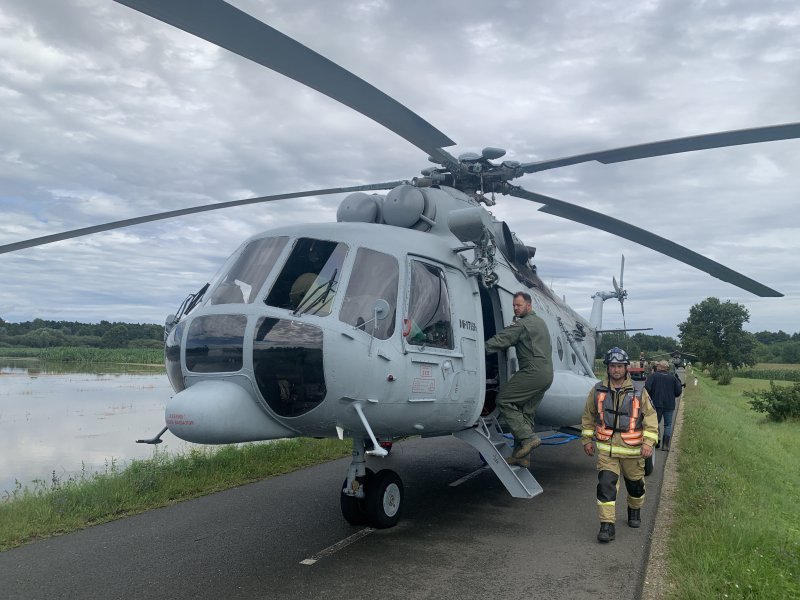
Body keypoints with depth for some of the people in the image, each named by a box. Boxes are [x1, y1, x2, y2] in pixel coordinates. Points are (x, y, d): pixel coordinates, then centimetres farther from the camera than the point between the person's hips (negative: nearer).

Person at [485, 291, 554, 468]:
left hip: (533, 372, -10)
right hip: (547, 373, 10)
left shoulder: (522, 324, -8)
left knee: (504, 400, -7)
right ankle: (522, 456, 7)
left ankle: (529, 438, -12)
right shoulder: (541, 322, 23)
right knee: (527, 412, 9)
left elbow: (501, 340, -16)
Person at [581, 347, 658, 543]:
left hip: (632, 449, 1)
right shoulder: (597, 391, 1)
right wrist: (587, 439, 10)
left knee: (635, 483, 18)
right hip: (606, 448, 0)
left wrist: (648, 442, -10)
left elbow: (651, 417, -1)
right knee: (606, 485, -11)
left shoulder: (639, 392, -3)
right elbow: (588, 417, 11)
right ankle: (607, 525, -7)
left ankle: (635, 511, 46)